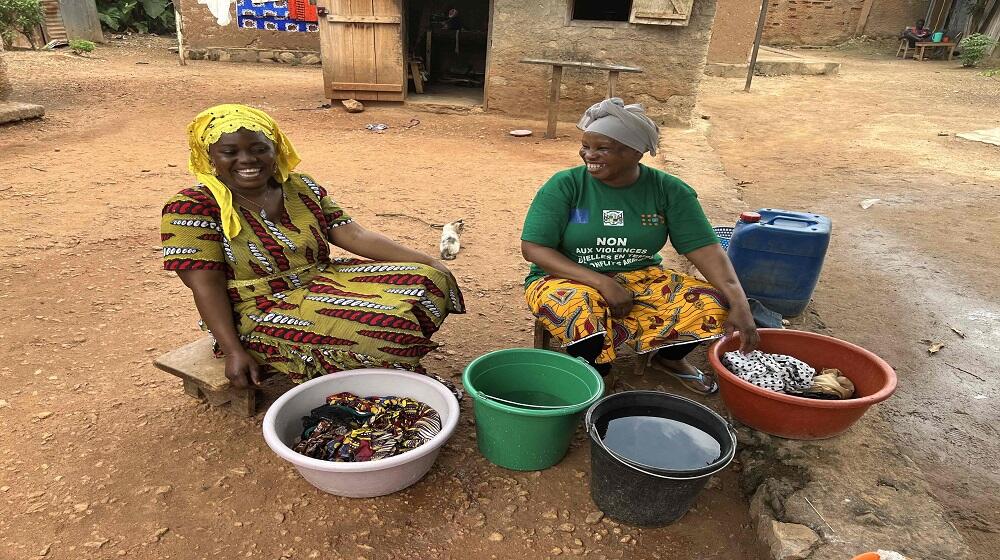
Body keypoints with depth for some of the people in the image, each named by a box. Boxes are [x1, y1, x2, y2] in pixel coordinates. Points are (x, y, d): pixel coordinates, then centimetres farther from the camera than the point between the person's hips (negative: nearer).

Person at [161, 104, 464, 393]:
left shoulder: (301, 188, 3)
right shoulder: (193, 208, -10)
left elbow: (354, 235, -3)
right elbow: (206, 286, -14)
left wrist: (428, 262, -12)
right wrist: (233, 351, -23)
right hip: (259, 313, -6)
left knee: (429, 282, -6)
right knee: (385, 325, -27)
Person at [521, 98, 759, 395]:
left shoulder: (669, 190, -5)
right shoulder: (564, 185, -11)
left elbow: (704, 247, -8)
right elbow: (533, 248, -15)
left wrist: (739, 303, -24)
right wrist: (602, 283, -24)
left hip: (639, 279, 3)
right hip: (569, 280, -2)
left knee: (712, 305, -19)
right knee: (582, 314, -38)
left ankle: (667, 358, 12)